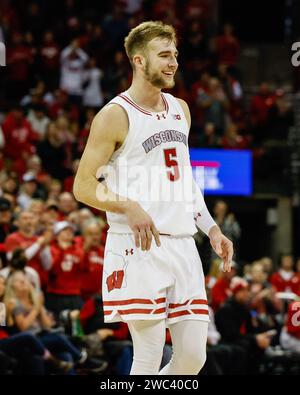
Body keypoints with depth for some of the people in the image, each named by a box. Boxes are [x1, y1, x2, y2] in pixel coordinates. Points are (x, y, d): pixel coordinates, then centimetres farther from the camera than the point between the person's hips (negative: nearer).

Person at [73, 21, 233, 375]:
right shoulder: (115, 116, -6)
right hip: (140, 247, -7)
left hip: (182, 246, 7)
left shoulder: (180, 110, 16)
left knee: (193, 356, 2)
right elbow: (82, 186, -8)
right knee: (149, 358, -9)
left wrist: (211, 229, 18)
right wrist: (128, 207, -24)